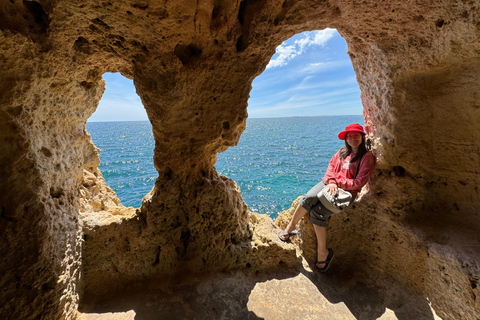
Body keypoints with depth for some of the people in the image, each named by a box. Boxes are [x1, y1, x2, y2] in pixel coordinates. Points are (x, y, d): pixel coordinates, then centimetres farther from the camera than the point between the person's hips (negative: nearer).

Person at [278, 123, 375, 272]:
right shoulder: (342, 151, 15)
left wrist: (338, 181, -11)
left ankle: (322, 252, -12)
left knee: (317, 211, -26)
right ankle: (290, 228, -18)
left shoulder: (366, 157, -2)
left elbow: (359, 182, -10)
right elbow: (331, 166, 8)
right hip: (330, 183, 5)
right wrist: (331, 181, -11)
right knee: (309, 197, -29)